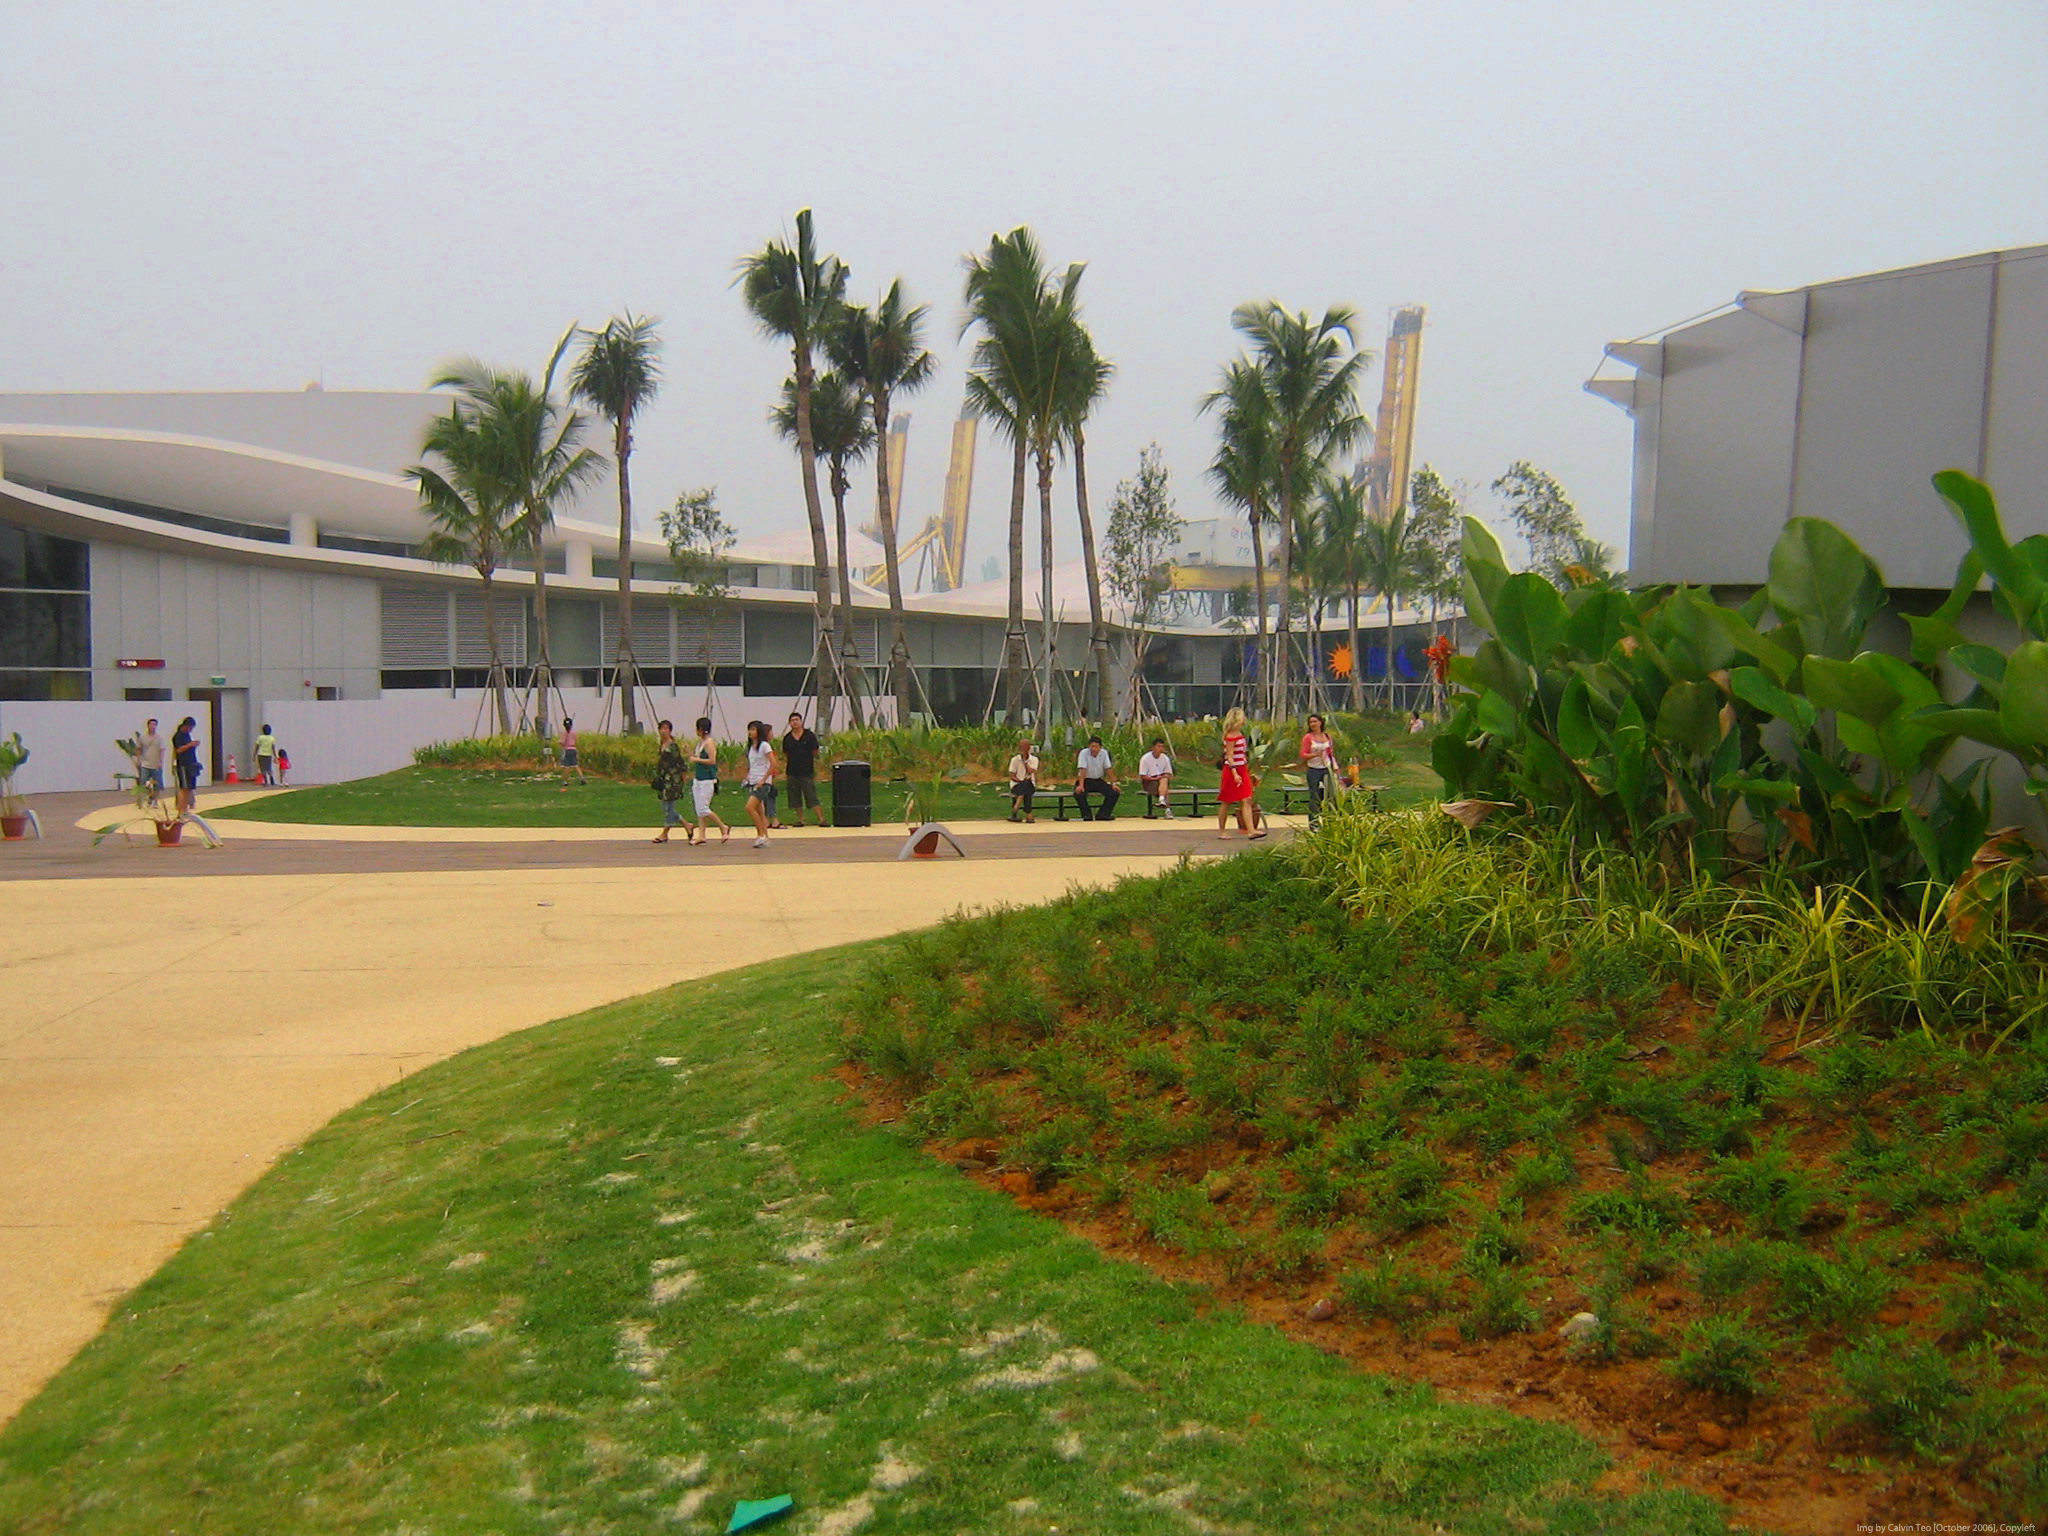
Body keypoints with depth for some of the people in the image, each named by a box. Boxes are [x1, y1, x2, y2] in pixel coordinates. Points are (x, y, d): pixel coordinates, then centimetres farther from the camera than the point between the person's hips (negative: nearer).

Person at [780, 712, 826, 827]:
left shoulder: (810, 736, -1)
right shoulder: (787, 738, 7)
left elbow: (815, 754, 4)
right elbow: (785, 756, 16)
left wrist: (816, 771, 2)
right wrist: (784, 771, 10)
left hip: (807, 773, -4)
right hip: (792, 773, 4)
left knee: (812, 797, -7)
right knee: (795, 798, 7)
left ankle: (822, 819, -6)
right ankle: (800, 820, 15)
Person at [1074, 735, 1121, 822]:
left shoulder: (1104, 753, -4)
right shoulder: (1084, 753, -14)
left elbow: (1108, 769, -3)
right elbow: (1083, 770, -23)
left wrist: (1113, 784, -12)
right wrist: (1081, 785, -34)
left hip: (1099, 780, 4)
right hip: (1086, 780, -3)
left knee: (1114, 792, -18)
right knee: (1078, 793, -34)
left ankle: (1102, 815, -8)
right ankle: (1087, 815, -15)